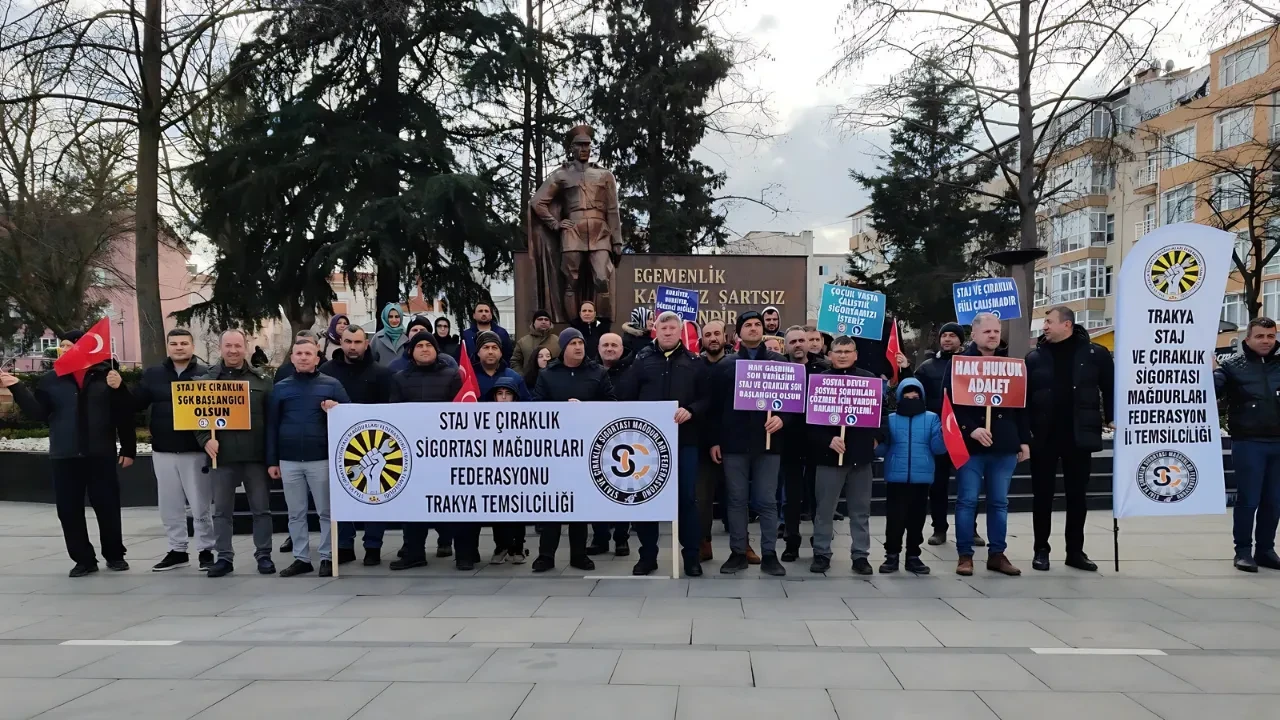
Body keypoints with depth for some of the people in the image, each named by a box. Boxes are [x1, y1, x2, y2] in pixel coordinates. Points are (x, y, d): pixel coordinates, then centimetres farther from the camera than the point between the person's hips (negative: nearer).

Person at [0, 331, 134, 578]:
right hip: (64, 457, 3)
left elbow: (125, 414, -4)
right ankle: (84, 559, 16)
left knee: (107, 507, 3)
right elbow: (38, 412, -1)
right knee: (69, 510, 4)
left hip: (101, 455, -3)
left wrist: (128, 449, -14)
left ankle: (115, 555, 19)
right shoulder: (50, 379, 8)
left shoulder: (105, 374, -1)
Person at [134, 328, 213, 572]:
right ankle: (177, 551, 24)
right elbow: (136, 405, 2)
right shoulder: (153, 375, 8)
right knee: (169, 506, 12)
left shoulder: (206, 374, -2)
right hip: (163, 451, 4)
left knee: (201, 506, 3)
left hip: (196, 451, -4)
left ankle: (206, 551, 15)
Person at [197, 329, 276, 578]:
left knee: (261, 508, 5)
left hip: (256, 455, 0)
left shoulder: (262, 380, 7)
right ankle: (224, 557, 15)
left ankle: (264, 555, 15)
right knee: (222, 510, 7)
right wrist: (205, 439, -14)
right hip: (222, 456, 0)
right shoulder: (208, 380, 6)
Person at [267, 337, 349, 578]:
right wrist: (272, 461, 5)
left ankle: (327, 557, 11)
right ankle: (301, 558, 18)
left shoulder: (331, 385, 2)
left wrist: (335, 412, -19)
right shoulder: (280, 388, 9)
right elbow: (272, 425, 9)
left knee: (326, 511, 3)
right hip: (289, 461, 3)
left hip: (321, 459, -3)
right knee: (295, 513, 9)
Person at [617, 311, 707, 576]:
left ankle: (691, 556, 14)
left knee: (687, 497, 3)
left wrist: (691, 411, -17)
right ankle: (647, 555, 18)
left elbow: (707, 398, 0)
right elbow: (625, 396, 3)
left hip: (684, 439, -1)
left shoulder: (694, 362, 7)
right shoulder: (641, 360, 8)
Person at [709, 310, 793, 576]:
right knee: (736, 500, 5)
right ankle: (738, 553, 14)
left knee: (767, 501, 2)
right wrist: (715, 440, 2)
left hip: (767, 441, -1)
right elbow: (716, 404, 7)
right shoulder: (726, 365, 9)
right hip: (734, 442, 1)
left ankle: (769, 554, 10)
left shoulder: (780, 363, 7)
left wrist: (782, 418, -13)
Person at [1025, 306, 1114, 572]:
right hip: (1043, 437, 0)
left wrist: (1111, 419, 0)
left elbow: (1110, 388, 6)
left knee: (1077, 495, 9)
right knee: (1042, 495, 6)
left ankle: (1075, 551, 19)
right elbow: (1024, 395, 1)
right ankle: (1041, 550, 15)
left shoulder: (1095, 354, -1)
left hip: (1079, 436, 0)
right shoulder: (1035, 357, 1)